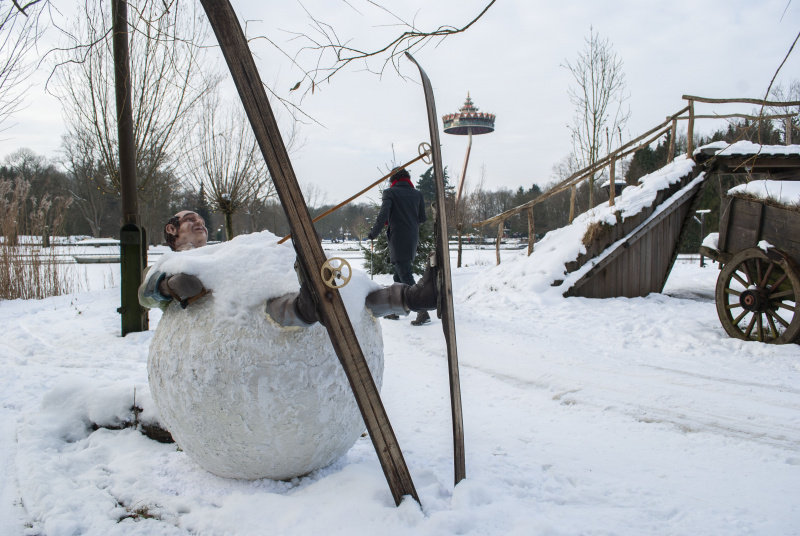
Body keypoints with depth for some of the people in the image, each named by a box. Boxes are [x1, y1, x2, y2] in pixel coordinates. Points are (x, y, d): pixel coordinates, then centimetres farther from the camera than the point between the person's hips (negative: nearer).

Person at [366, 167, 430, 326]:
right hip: (412, 239, 7)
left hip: (398, 240, -7)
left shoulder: (390, 192, -6)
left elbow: (383, 215, -16)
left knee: (406, 277, -8)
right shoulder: (417, 194, 9)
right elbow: (422, 218, 10)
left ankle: (423, 312, -15)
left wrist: (374, 233, -5)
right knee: (399, 275, 18)